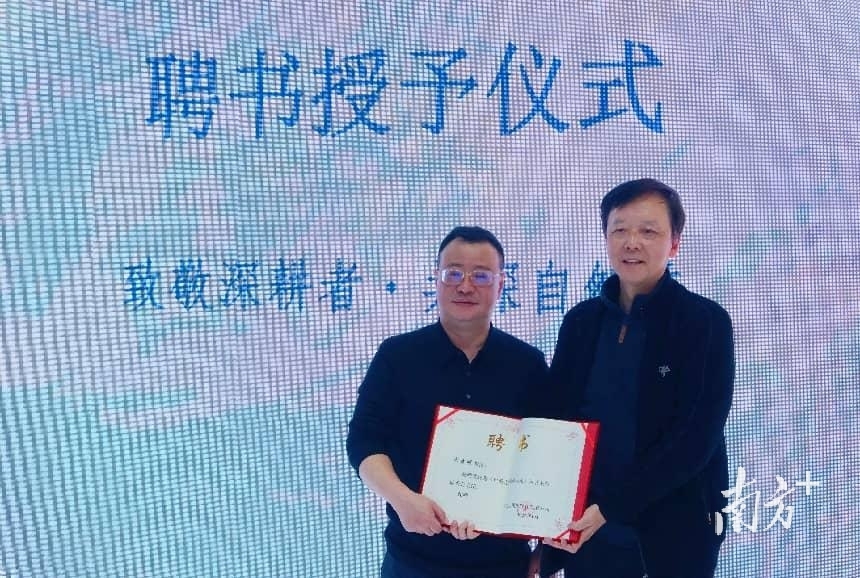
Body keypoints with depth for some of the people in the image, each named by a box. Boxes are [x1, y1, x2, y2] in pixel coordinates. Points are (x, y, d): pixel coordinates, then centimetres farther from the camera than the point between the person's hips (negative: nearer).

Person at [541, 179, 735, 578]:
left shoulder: (707, 322, -9)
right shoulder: (580, 321, 1)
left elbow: (697, 437, -15)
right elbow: (555, 421, 2)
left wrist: (611, 507, -18)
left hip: (675, 530, -3)